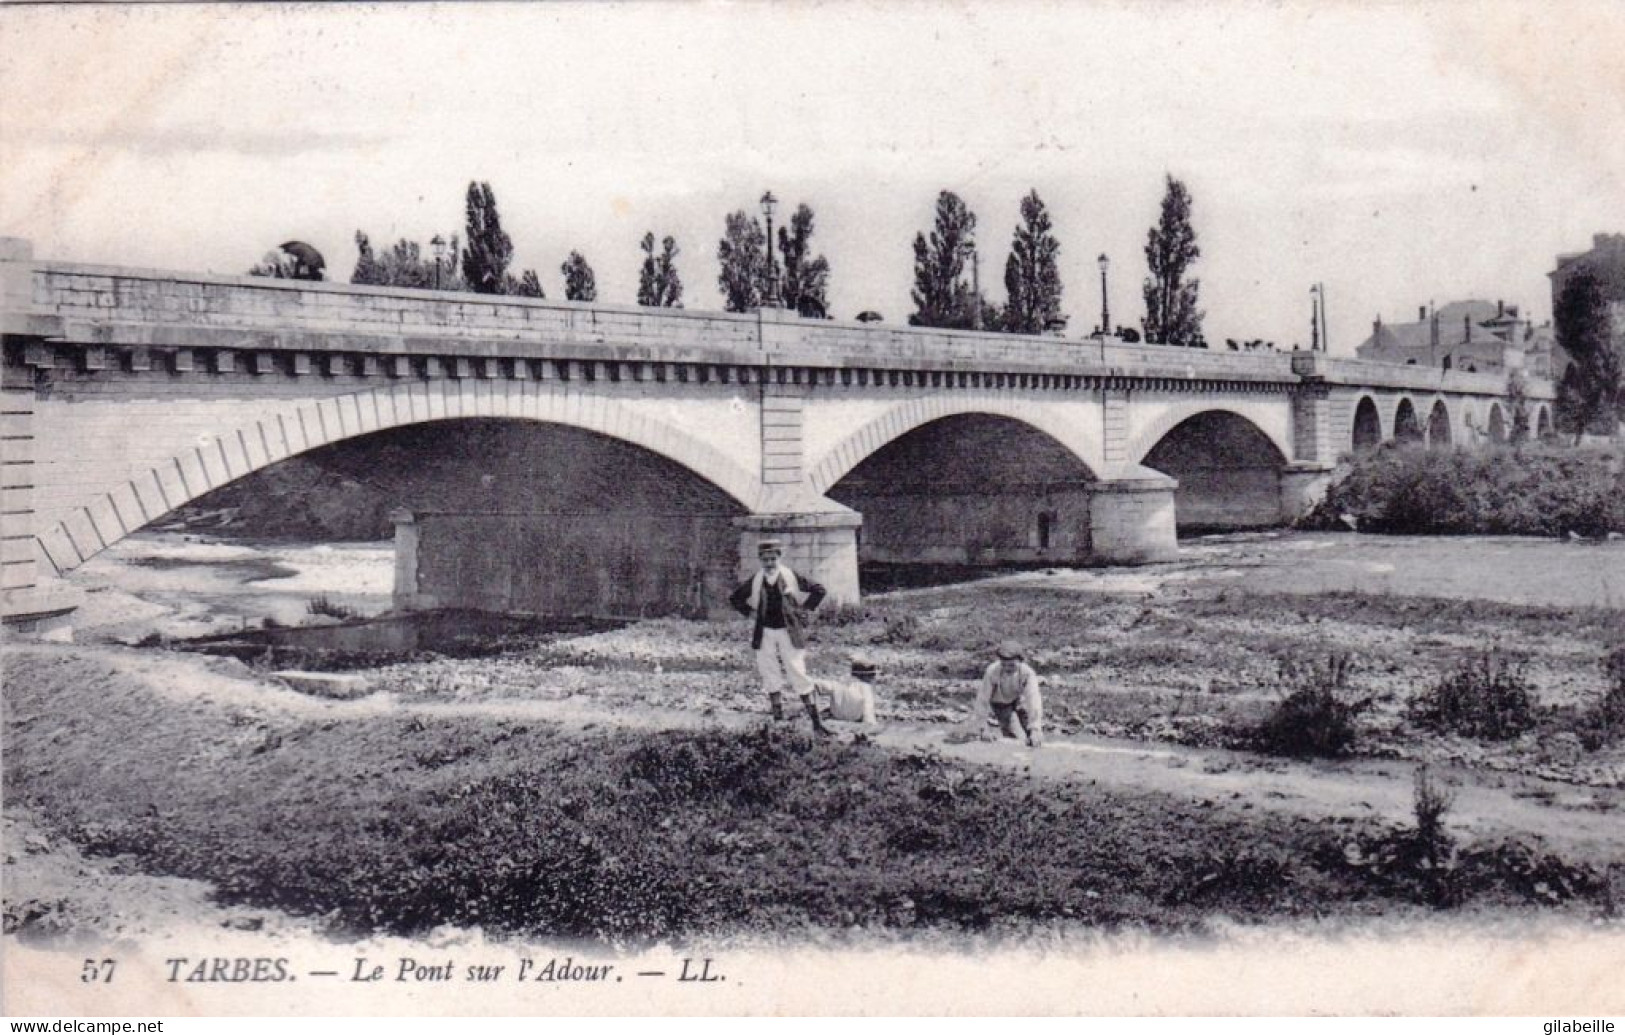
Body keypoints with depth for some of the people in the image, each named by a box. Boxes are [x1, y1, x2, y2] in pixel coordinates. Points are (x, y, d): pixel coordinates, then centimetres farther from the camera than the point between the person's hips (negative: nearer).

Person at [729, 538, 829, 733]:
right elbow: (735, 598, 15)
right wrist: (750, 613, 6)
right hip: (764, 633, 3)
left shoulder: (791, 577, -6)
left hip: (788, 631, -3)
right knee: (771, 677, 6)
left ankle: (816, 722, -2)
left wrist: (805, 608, -2)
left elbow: (818, 590, 1)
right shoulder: (755, 581, 0)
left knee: (799, 676, -6)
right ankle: (778, 719, 15)